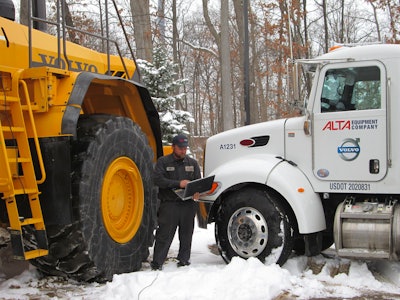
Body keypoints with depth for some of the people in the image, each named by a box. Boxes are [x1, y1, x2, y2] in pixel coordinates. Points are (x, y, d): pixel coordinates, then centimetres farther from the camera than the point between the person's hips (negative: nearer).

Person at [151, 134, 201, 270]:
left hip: (188, 204, 4)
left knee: (186, 235, 8)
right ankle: (157, 263, 3)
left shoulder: (192, 163, 16)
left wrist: (197, 192, -10)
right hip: (169, 204, -3)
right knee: (164, 235, -4)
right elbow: (158, 179, -8)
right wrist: (178, 183, -15)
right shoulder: (163, 162, 5)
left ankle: (184, 260, 21)